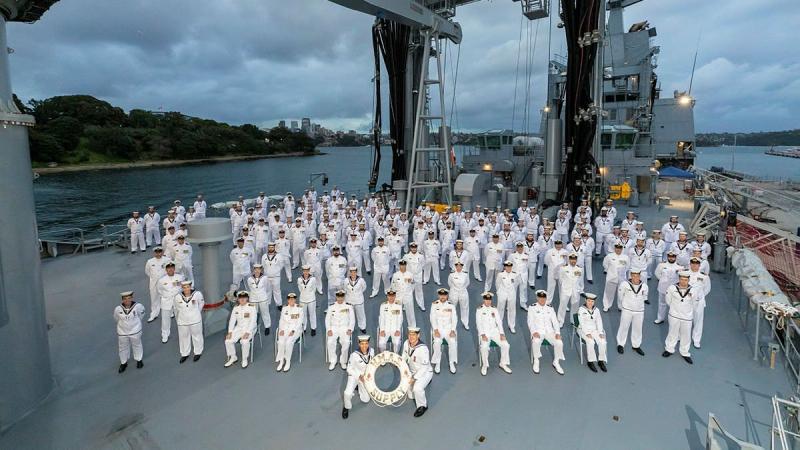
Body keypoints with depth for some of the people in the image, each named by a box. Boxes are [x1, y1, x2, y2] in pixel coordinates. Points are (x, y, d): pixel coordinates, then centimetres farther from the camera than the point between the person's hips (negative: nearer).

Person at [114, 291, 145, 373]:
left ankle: (139, 360, 44)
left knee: (137, 346, 21)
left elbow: (141, 312, 1)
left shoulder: (137, 306, -24)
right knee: (123, 348, 19)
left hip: (135, 331, -1)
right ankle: (123, 363, 42)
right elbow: (116, 319, 0)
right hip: (122, 332, 1)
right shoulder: (118, 309, -22)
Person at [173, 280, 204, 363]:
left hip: (195, 320, -1)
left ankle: (198, 352, 35)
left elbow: (201, 303, 3)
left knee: (197, 336, 15)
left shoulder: (197, 294, -19)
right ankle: (185, 354, 36)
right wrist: (177, 318, 15)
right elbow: (176, 308, 4)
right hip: (182, 321, 1)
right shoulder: (177, 297, -16)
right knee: (184, 337, 16)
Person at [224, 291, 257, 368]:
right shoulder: (236, 308, 6)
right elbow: (232, 320, 4)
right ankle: (233, 357, 9)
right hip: (238, 328, 5)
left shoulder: (252, 307, -10)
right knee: (228, 341, -15)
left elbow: (253, 321, -16)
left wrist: (247, 332, -25)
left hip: (249, 328, -5)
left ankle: (245, 360, -10)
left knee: (244, 341, -32)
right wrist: (230, 332, -9)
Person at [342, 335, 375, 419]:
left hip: (365, 377, 4)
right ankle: (347, 407, 5)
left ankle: (359, 388, 39)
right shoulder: (354, 355, -31)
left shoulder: (371, 351, -19)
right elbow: (349, 369, -17)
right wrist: (359, 376, -25)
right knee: (348, 393, -28)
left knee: (365, 400, 10)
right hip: (354, 375, -4)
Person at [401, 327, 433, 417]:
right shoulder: (406, 343, -14)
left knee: (417, 388, -34)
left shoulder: (423, 348, -33)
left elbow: (425, 367, -27)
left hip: (425, 372, -7)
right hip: (413, 372, 7)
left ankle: (422, 406, -6)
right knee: (410, 396, 19)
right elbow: (404, 358, 3)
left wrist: (414, 378, -26)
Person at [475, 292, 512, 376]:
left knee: (505, 345, -18)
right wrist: (482, 334, -19)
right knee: (484, 347, -30)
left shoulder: (494, 309, 11)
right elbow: (479, 323, -6)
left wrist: (501, 333, -9)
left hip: (494, 331, 3)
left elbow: (499, 322, 5)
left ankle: (503, 364, 3)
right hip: (485, 332, -3)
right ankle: (485, 365, -8)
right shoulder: (479, 310, 1)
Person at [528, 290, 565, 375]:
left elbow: (555, 321, 7)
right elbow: (530, 322, -2)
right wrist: (534, 332, -19)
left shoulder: (550, 308, 12)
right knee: (536, 341, -36)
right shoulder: (532, 308, 3)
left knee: (559, 342, -24)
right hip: (538, 331, -3)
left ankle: (556, 362, 0)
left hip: (549, 331, 3)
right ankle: (536, 361, -12)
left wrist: (557, 333, -9)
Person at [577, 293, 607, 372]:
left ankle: (601, 361, -11)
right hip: (584, 330, -4)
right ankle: (590, 361, -20)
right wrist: (587, 333, -20)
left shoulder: (596, 310, 10)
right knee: (590, 342, -30)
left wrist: (600, 333, -9)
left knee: (602, 342, -22)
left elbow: (599, 322, 5)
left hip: (594, 330, 4)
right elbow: (582, 323, -11)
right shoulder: (581, 310, -4)